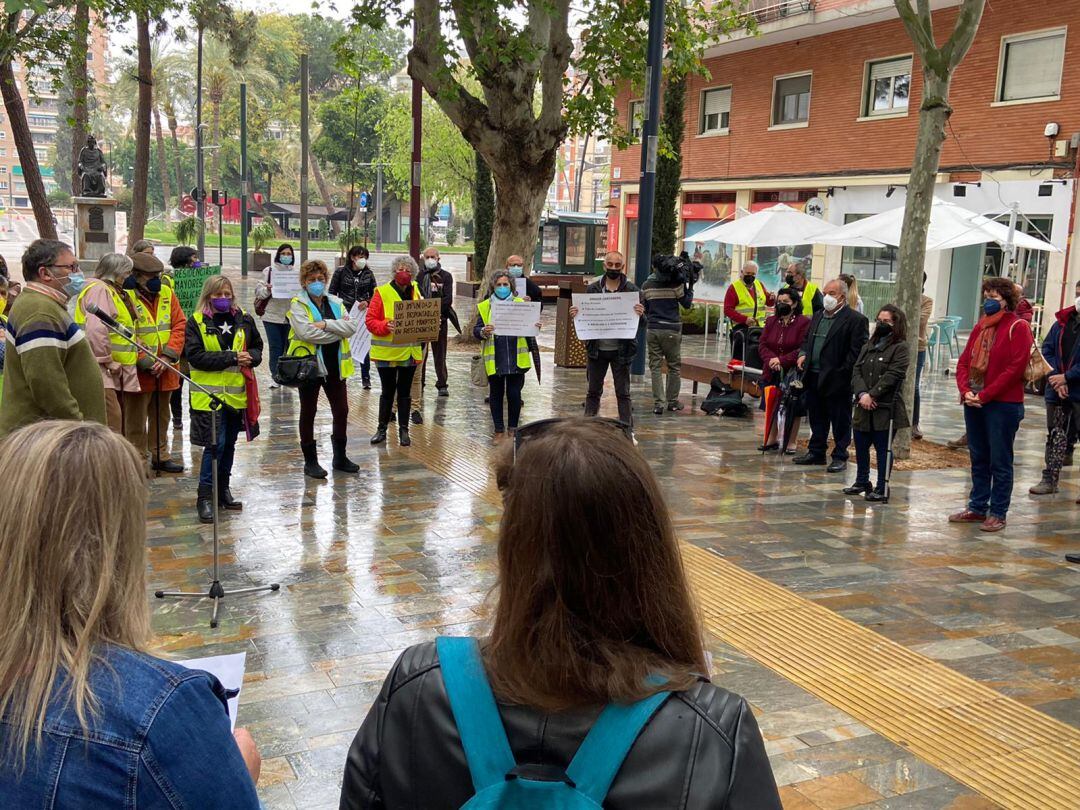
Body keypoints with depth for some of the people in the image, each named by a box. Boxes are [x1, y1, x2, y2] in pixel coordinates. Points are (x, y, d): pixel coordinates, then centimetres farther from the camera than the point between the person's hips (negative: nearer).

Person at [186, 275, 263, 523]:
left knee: (229, 444, 15)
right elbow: (195, 356, -14)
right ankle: (205, 497, 0)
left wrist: (251, 357, -6)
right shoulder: (196, 322, -5)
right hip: (209, 393, -5)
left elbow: (257, 346, 18)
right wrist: (231, 357, -18)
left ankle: (223, 490, 29)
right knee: (215, 444, -10)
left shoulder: (243, 319, 7)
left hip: (236, 393, 5)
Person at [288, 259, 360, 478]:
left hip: (334, 366, 5)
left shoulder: (335, 303, 8)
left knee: (341, 410, 10)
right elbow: (307, 332, -22)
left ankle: (340, 457, 26)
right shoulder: (298, 305, -7)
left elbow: (351, 327, -6)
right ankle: (310, 461, 17)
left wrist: (326, 324, -19)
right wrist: (338, 331, -13)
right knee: (308, 412, 6)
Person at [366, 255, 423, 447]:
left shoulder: (415, 292, 8)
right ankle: (382, 429, 19)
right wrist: (386, 325, -27)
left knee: (404, 392, 10)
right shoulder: (382, 293, -7)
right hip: (387, 352, -3)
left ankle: (404, 430, 18)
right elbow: (370, 321, -10)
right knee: (387, 391, 6)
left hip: (410, 351, 4)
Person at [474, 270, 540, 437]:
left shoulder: (521, 304, 7)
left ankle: (513, 428, 17)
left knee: (514, 394, 2)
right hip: (495, 360, 0)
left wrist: (535, 328, -11)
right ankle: (499, 430, 20)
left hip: (516, 359, 0)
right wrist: (483, 332, -21)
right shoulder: (484, 306, 4)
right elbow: (476, 330, 1)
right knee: (496, 394, 9)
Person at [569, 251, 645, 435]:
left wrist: (640, 315, -26)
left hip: (621, 350, -2)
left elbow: (642, 323, -3)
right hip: (597, 349, 2)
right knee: (593, 392, 12)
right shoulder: (592, 289, 2)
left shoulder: (632, 290, -3)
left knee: (623, 393, 5)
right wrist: (575, 314, -16)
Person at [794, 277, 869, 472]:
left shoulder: (855, 320, -9)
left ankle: (840, 457, 12)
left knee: (840, 420, 3)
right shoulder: (818, 316, 15)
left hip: (837, 381, -7)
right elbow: (807, 339, 26)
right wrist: (803, 354, 7)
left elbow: (858, 351, -14)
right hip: (814, 377, 7)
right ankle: (816, 452, 28)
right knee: (816, 418, 16)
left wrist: (842, 372, -18)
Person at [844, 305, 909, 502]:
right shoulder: (869, 345, 16)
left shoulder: (900, 348, -4)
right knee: (861, 447, 13)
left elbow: (892, 376, -14)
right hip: (863, 407, 6)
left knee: (883, 449, 0)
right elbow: (857, 370, 6)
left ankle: (881, 489, 8)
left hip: (885, 409, -6)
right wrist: (862, 394, -10)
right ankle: (861, 482, 29)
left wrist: (872, 395, -17)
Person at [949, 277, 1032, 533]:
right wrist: (966, 391, -6)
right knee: (978, 459, 13)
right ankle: (977, 508, 22)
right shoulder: (981, 326, 13)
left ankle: (997, 513, 9)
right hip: (974, 403, 7)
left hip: (1003, 404, -7)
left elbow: (1015, 368, -16)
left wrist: (984, 395, -17)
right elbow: (964, 361, 10)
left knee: (1000, 461, 1)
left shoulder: (1018, 327, -8)